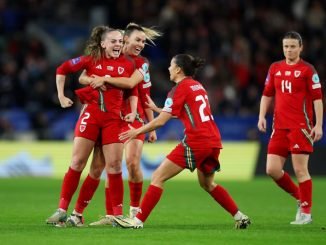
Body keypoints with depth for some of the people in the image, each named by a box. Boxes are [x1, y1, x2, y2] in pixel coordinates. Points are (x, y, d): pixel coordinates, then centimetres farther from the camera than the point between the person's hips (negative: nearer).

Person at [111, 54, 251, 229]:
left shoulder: (180, 89, -5)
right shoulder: (198, 86, 18)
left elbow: (161, 121, -10)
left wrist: (137, 131, 2)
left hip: (195, 142, -8)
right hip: (213, 141, 8)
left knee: (158, 177, -4)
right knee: (207, 184, 28)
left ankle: (138, 220, -10)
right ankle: (240, 217, 25)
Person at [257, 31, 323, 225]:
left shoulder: (307, 69, -3)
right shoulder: (275, 68, 12)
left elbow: (317, 98, -5)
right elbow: (267, 94, 19)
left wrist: (319, 125, -11)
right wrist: (262, 116, 6)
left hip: (300, 127, -5)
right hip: (279, 127, 5)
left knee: (300, 170, -7)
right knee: (272, 169, -1)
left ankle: (305, 212, 4)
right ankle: (300, 197, 19)